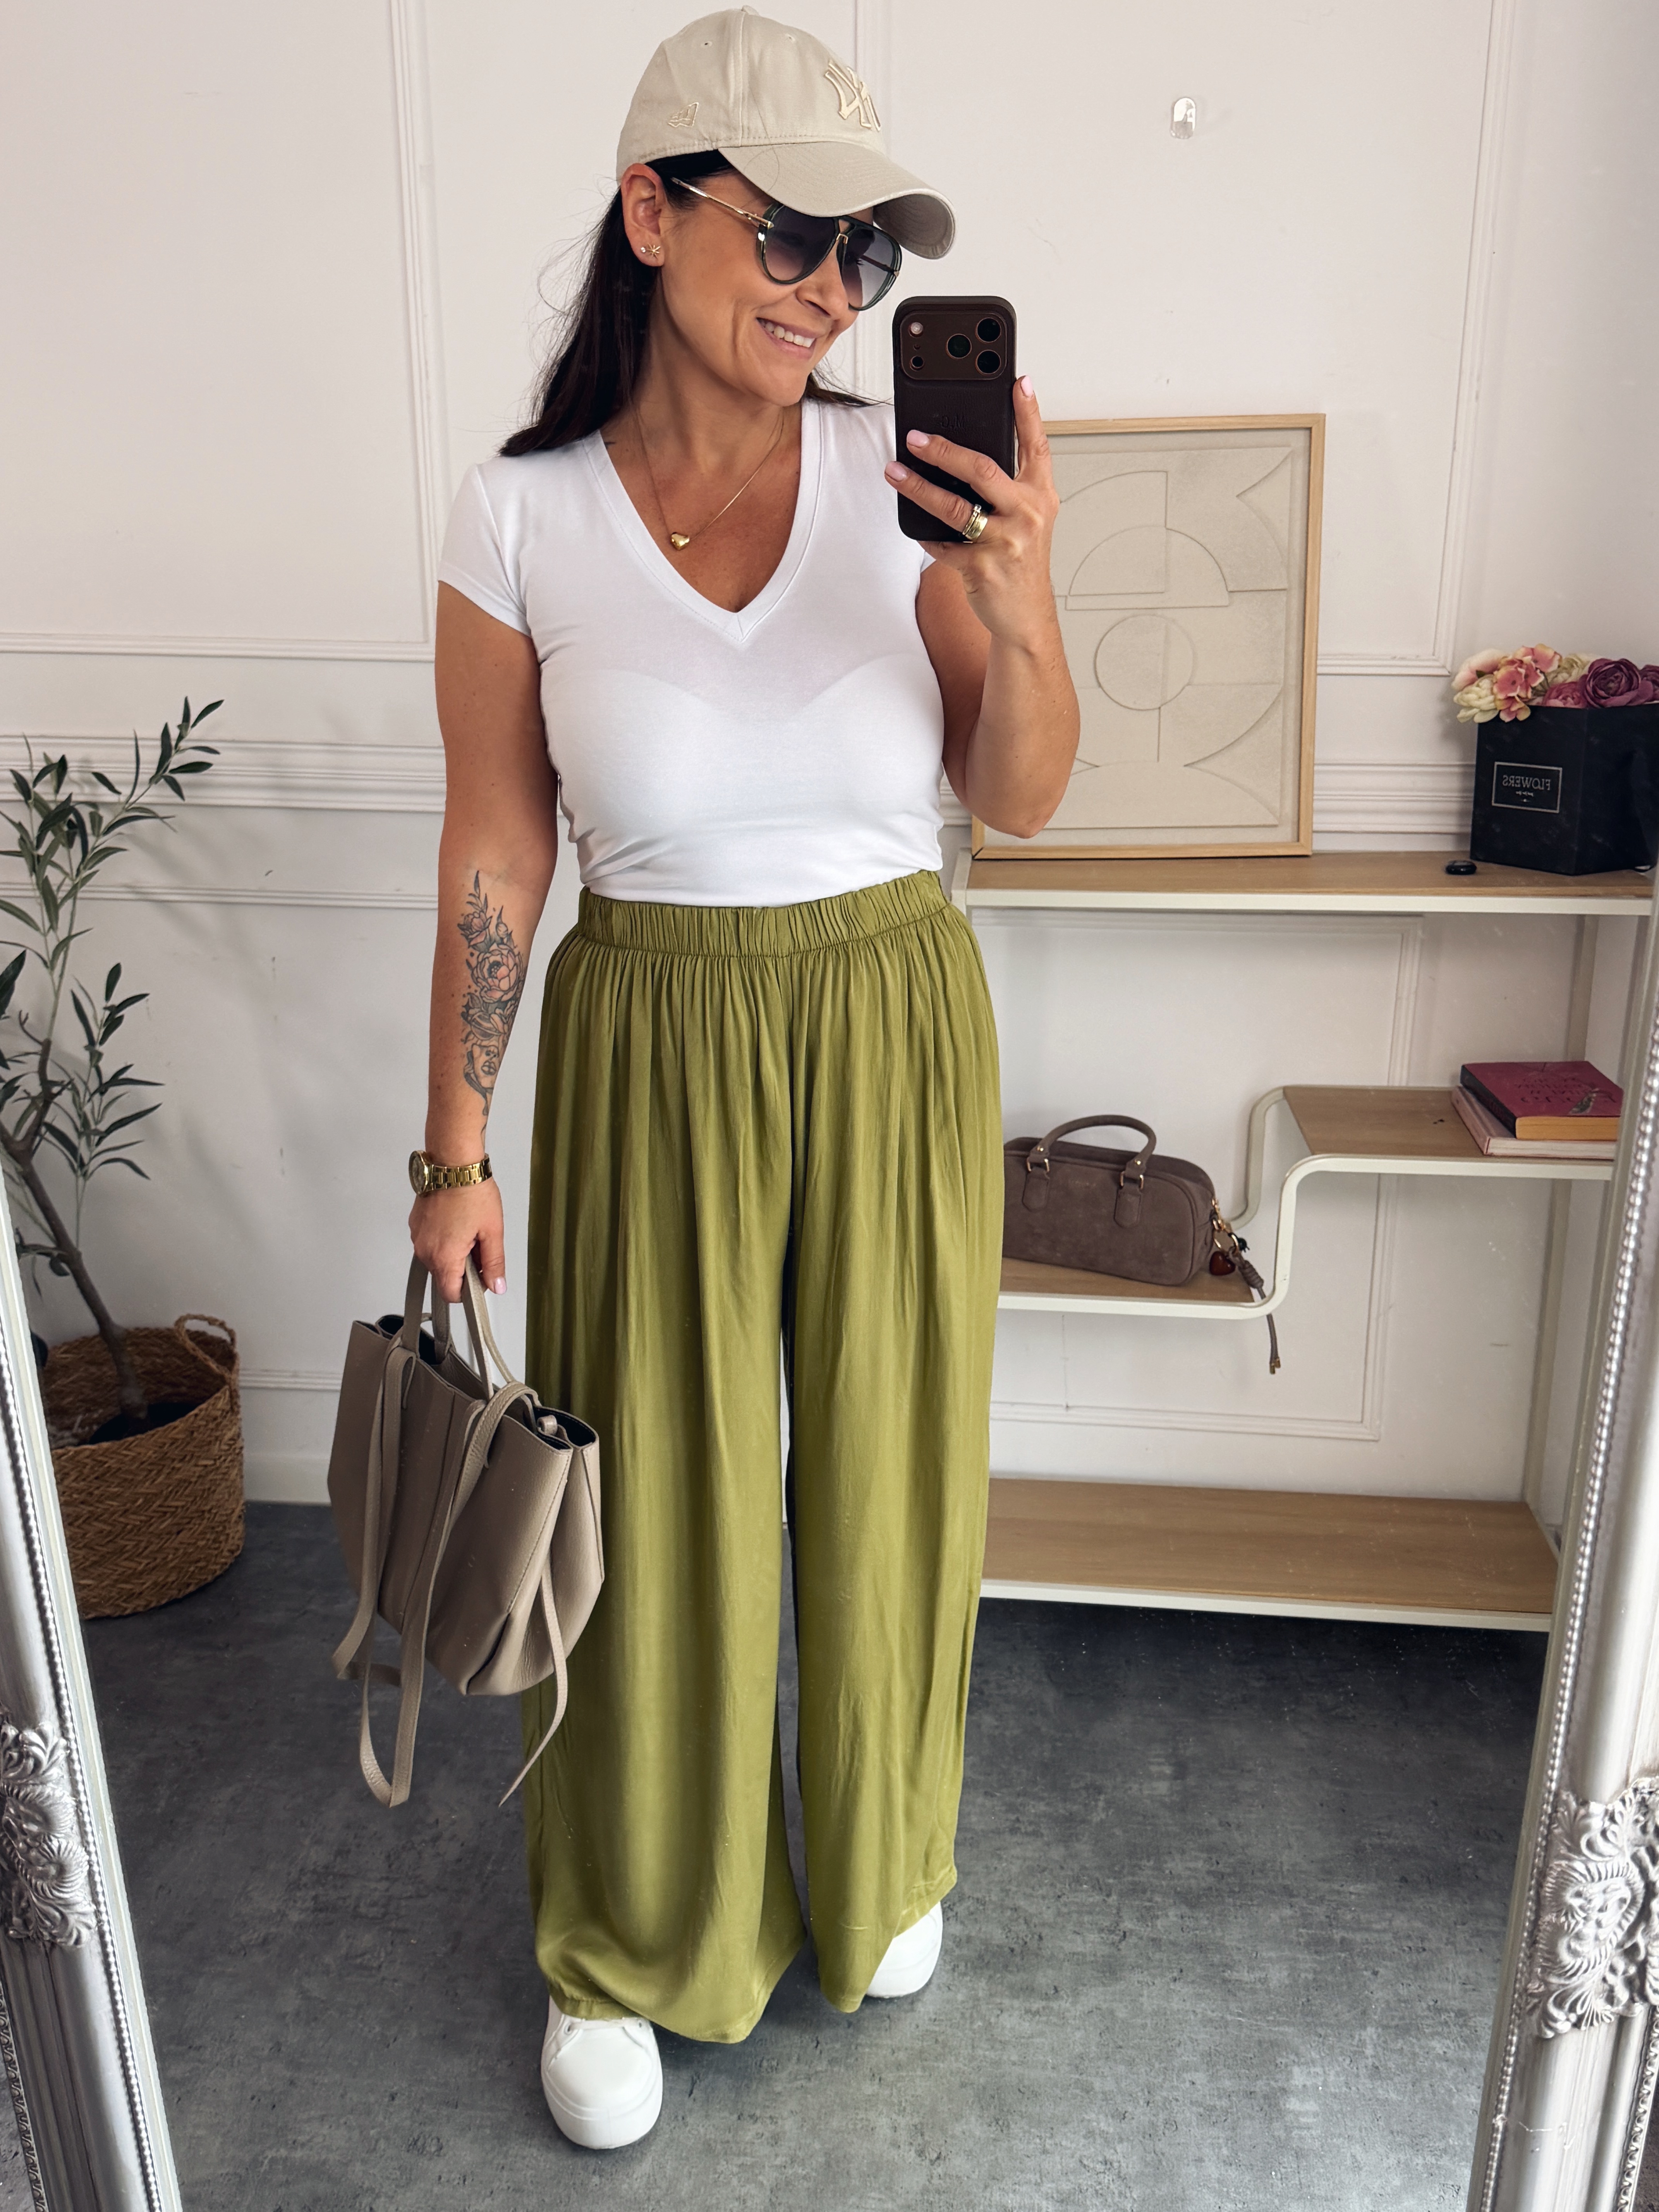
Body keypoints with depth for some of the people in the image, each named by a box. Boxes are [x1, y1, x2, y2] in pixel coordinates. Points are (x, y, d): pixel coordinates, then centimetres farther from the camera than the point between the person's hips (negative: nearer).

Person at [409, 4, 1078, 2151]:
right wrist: (455, 1149, -2)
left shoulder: (904, 475, -4)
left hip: (895, 1030, 2)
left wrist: (1021, 612, -22)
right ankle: (630, 1940, 38)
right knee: (656, 1507, 10)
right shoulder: (522, 518, -7)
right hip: (653, 1052, -1)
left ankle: (882, 1862, 47)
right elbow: (494, 855, -2)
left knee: (887, 1475, 16)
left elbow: (1019, 799, -2)